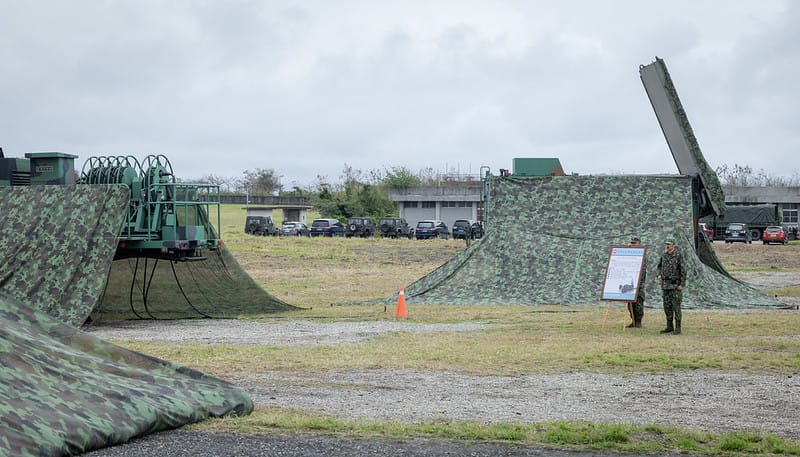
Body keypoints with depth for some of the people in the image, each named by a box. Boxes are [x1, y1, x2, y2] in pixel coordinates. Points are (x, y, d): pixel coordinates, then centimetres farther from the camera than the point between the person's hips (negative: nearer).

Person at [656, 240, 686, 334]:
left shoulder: (678, 256, -9)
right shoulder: (663, 256, 9)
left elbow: (683, 271, -10)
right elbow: (659, 267, 19)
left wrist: (682, 284, -15)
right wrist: (659, 275, -2)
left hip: (675, 285, -6)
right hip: (666, 284, 6)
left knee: (676, 306, -6)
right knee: (667, 306, 7)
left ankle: (678, 328, -2)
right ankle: (669, 327, 14)